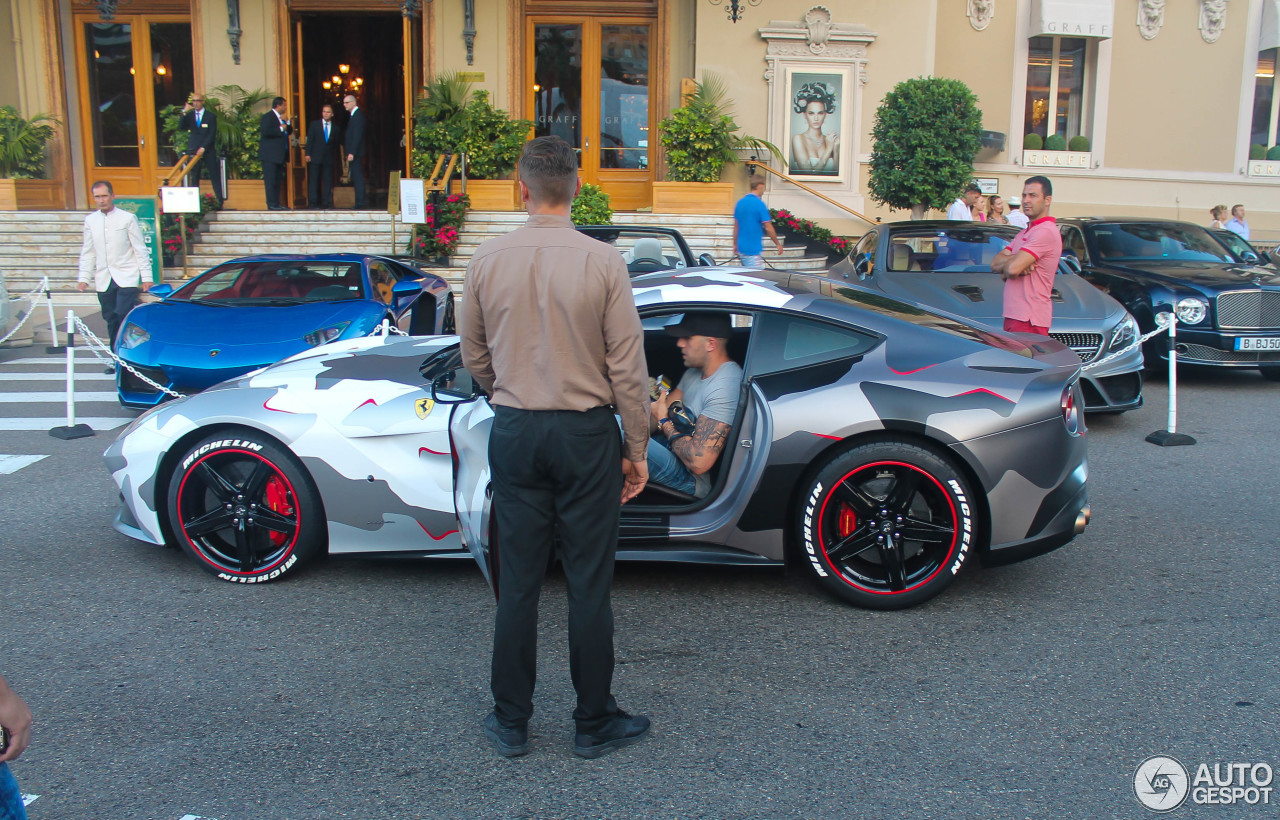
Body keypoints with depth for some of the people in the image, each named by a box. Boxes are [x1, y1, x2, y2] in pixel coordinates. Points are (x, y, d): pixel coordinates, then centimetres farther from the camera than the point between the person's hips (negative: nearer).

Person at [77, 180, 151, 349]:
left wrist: (146, 277, -5)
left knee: (124, 315, -15)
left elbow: (140, 249, 0)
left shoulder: (128, 218, -1)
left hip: (126, 278, -4)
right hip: (104, 280, 4)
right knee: (110, 319, 6)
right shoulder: (90, 220, 11)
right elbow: (87, 252, 15)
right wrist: (84, 277, 9)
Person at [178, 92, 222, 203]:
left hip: (208, 151, -2)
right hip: (193, 151, 2)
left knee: (214, 176, -3)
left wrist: (203, 148, -13)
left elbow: (212, 135, -4)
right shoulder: (189, 116, 10)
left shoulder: (211, 116, 3)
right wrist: (184, 112, -14)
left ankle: (219, 201, 0)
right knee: (194, 177, 1)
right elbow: (181, 127, -5)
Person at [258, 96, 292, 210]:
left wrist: (287, 122, 3)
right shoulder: (267, 117, -8)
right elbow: (265, 132, -22)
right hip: (270, 155, -9)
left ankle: (277, 203, 11)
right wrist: (280, 129, -17)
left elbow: (289, 131, 20)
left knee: (278, 180, 9)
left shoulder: (282, 118, 19)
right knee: (271, 180, -9)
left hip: (279, 154, 9)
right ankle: (272, 204, -10)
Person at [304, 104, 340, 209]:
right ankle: (313, 202, 0)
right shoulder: (314, 125, 6)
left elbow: (336, 144, 12)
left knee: (328, 181, 1)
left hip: (329, 159, 2)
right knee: (313, 180, -1)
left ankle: (327, 202, 4)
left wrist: (335, 159, 8)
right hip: (315, 157, -2)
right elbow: (310, 140, 2)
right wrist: (308, 154, -7)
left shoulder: (335, 128, 11)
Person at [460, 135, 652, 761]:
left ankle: (510, 722, 22)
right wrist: (637, 448, 2)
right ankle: (594, 724, 19)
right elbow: (627, 366, -7)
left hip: (514, 431, 3)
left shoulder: (488, 259, -1)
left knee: (518, 580, 11)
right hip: (587, 433, -2)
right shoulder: (603, 262, -9)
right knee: (588, 582, 7)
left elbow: (474, 357, 10)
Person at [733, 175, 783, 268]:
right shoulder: (759, 204, -14)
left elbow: (736, 226, 13)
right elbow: (768, 228, -13)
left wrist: (735, 244, 23)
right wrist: (778, 244, -1)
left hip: (741, 249, 8)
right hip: (754, 250, -8)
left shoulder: (740, 203, 7)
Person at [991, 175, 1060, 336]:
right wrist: (1015, 260, -10)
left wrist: (1003, 264, 3)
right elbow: (995, 263, 11)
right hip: (1013, 316, 9)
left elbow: (1013, 268, -20)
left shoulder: (1046, 232, -12)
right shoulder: (1024, 233, 21)